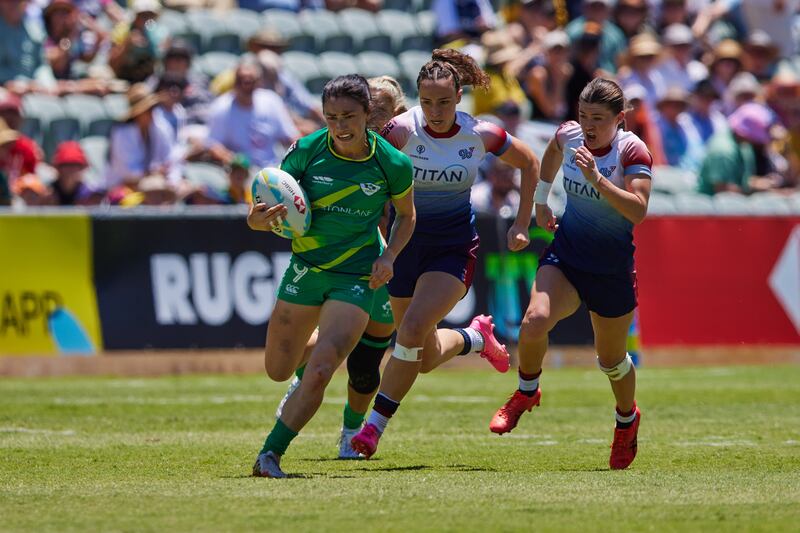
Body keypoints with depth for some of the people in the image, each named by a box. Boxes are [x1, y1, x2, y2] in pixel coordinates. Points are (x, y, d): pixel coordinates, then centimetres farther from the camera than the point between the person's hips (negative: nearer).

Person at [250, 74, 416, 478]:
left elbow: (406, 215, 8)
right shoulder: (306, 151, -12)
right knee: (278, 370, 13)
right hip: (305, 267, 2)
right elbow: (257, 217, -6)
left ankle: (270, 453, -7)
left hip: (357, 276, -2)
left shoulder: (392, 163, -13)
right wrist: (261, 218, -30)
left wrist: (388, 257, -9)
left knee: (319, 373, -18)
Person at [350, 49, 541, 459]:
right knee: (426, 358, 11)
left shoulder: (480, 135, -9)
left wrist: (522, 225, 7)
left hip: (454, 248, -1)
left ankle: (375, 426, -14)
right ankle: (476, 338, 44)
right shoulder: (402, 130, -15)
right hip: (405, 244, 1)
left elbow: (530, 163, 9)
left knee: (412, 329, -24)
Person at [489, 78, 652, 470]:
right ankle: (527, 392, 3)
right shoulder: (569, 135, -3)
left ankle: (627, 419, 43)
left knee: (610, 357, 12)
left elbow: (637, 211, -30)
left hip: (613, 266, -3)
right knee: (535, 321, -26)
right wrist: (540, 199, 26)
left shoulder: (632, 151, -17)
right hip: (566, 252, 3)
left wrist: (597, 178, -39)